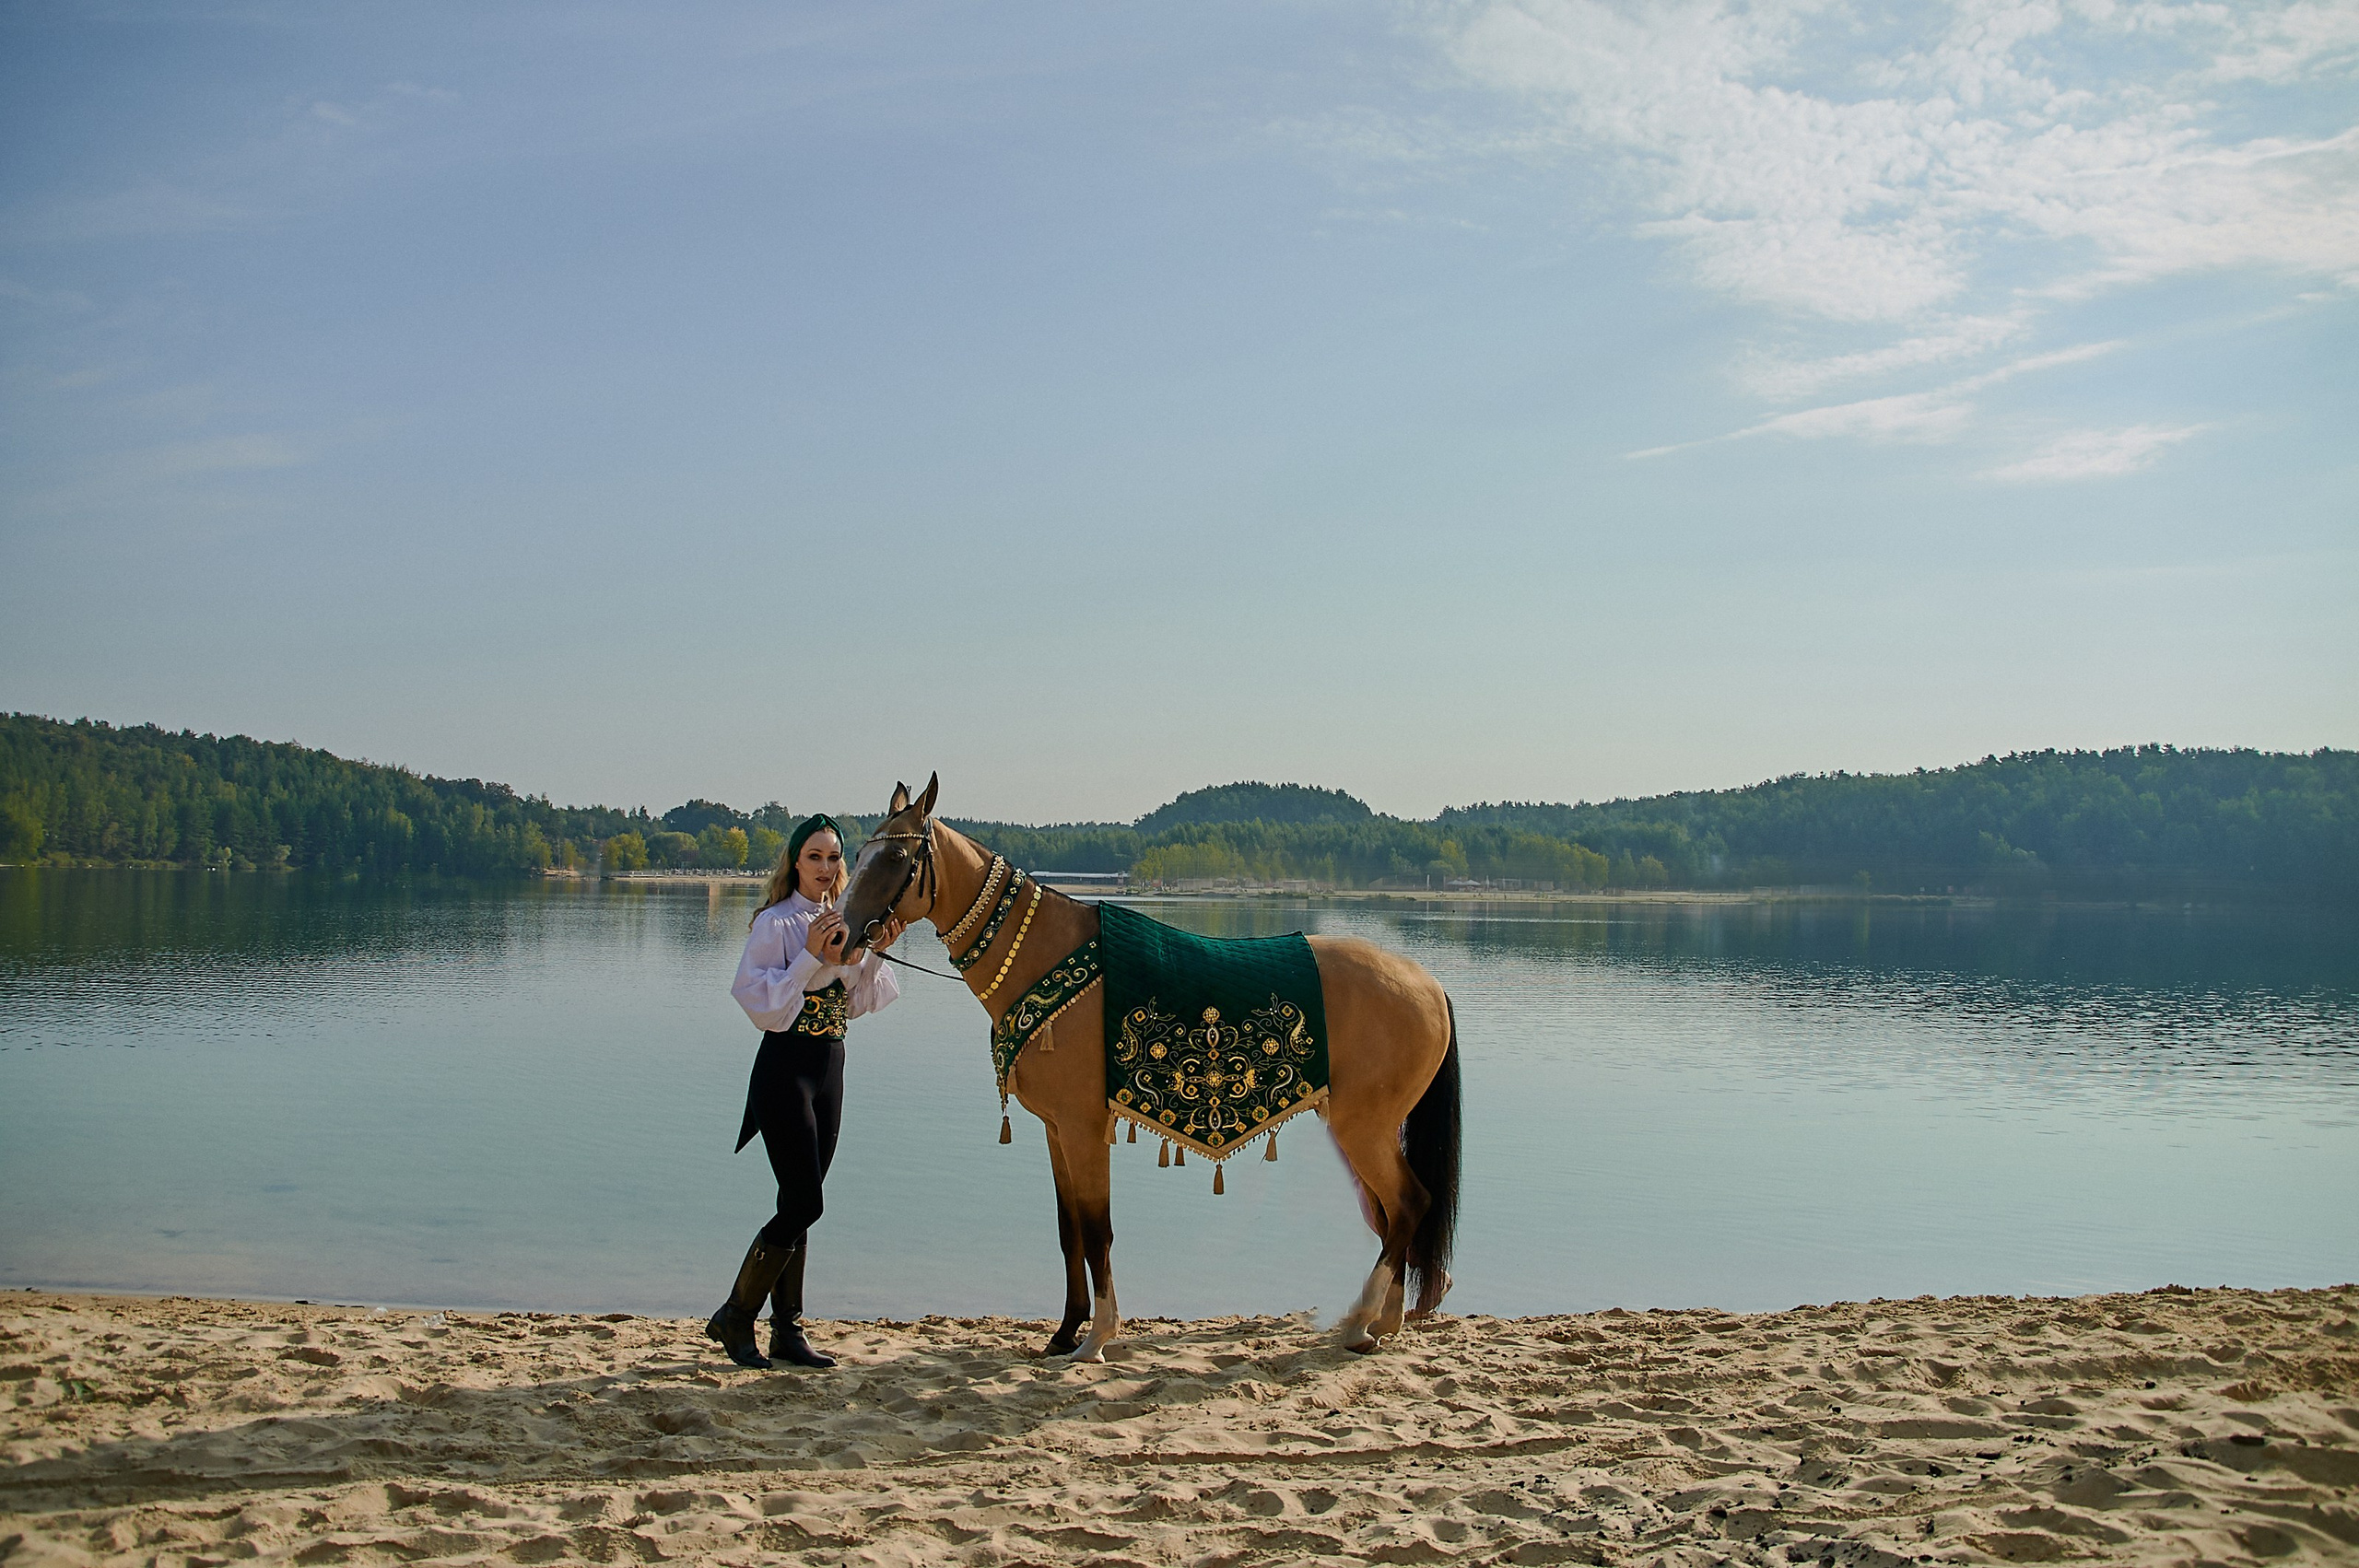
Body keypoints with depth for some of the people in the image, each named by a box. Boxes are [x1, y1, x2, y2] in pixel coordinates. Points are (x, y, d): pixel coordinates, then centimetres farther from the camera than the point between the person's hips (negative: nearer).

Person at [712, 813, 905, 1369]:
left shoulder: (844, 924, 11)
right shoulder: (776, 923, -9)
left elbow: (855, 1004, 10)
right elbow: (763, 1005, -16)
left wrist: (874, 953, -3)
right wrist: (812, 958, -23)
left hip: (830, 1070, 7)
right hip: (786, 1068, -7)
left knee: (801, 1204, 9)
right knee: (803, 1202, -10)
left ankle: (787, 1330, 15)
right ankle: (734, 1318, 3)